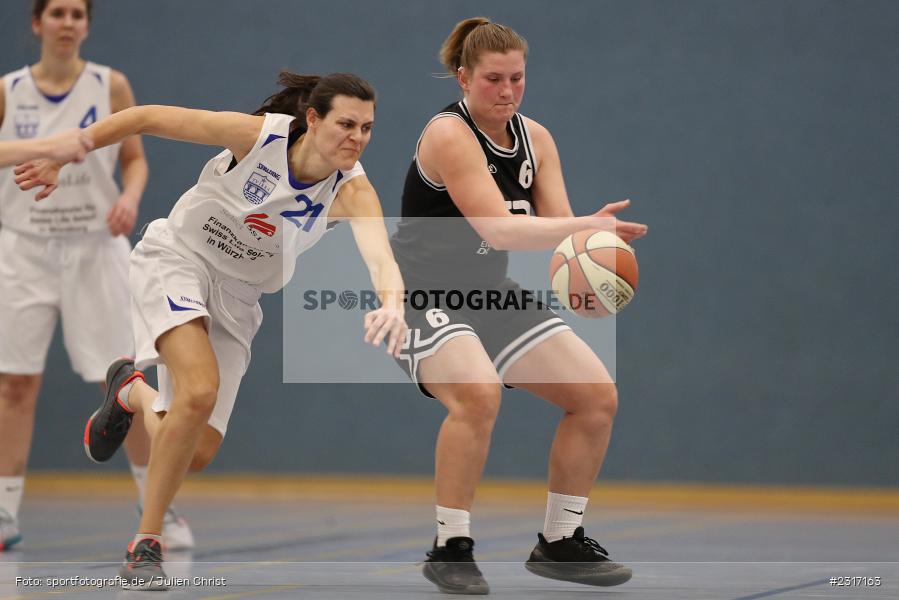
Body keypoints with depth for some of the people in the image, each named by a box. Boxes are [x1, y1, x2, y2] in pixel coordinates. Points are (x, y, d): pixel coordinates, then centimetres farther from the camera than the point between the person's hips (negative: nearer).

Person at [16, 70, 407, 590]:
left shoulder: (351, 190, -19)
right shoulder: (257, 134, -24)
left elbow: (379, 251, -39)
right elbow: (146, 117, -14)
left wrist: (392, 304, -62)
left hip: (237, 297, 4)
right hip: (176, 260, -4)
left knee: (197, 454, -2)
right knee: (201, 388, -30)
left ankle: (132, 391, 32)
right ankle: (146, 543, -16)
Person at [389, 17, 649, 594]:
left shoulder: (535, 137, 4)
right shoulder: (449, 135, -19)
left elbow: (559, 224, -4)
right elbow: (498, 228, -29)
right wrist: (585, 226, -38)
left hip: (490, 293, 8)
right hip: (423, 293, -8)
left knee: (598, 396, 1)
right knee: (478, 393, -35)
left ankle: (560, 542, 16)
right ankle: (451, 548, -20)